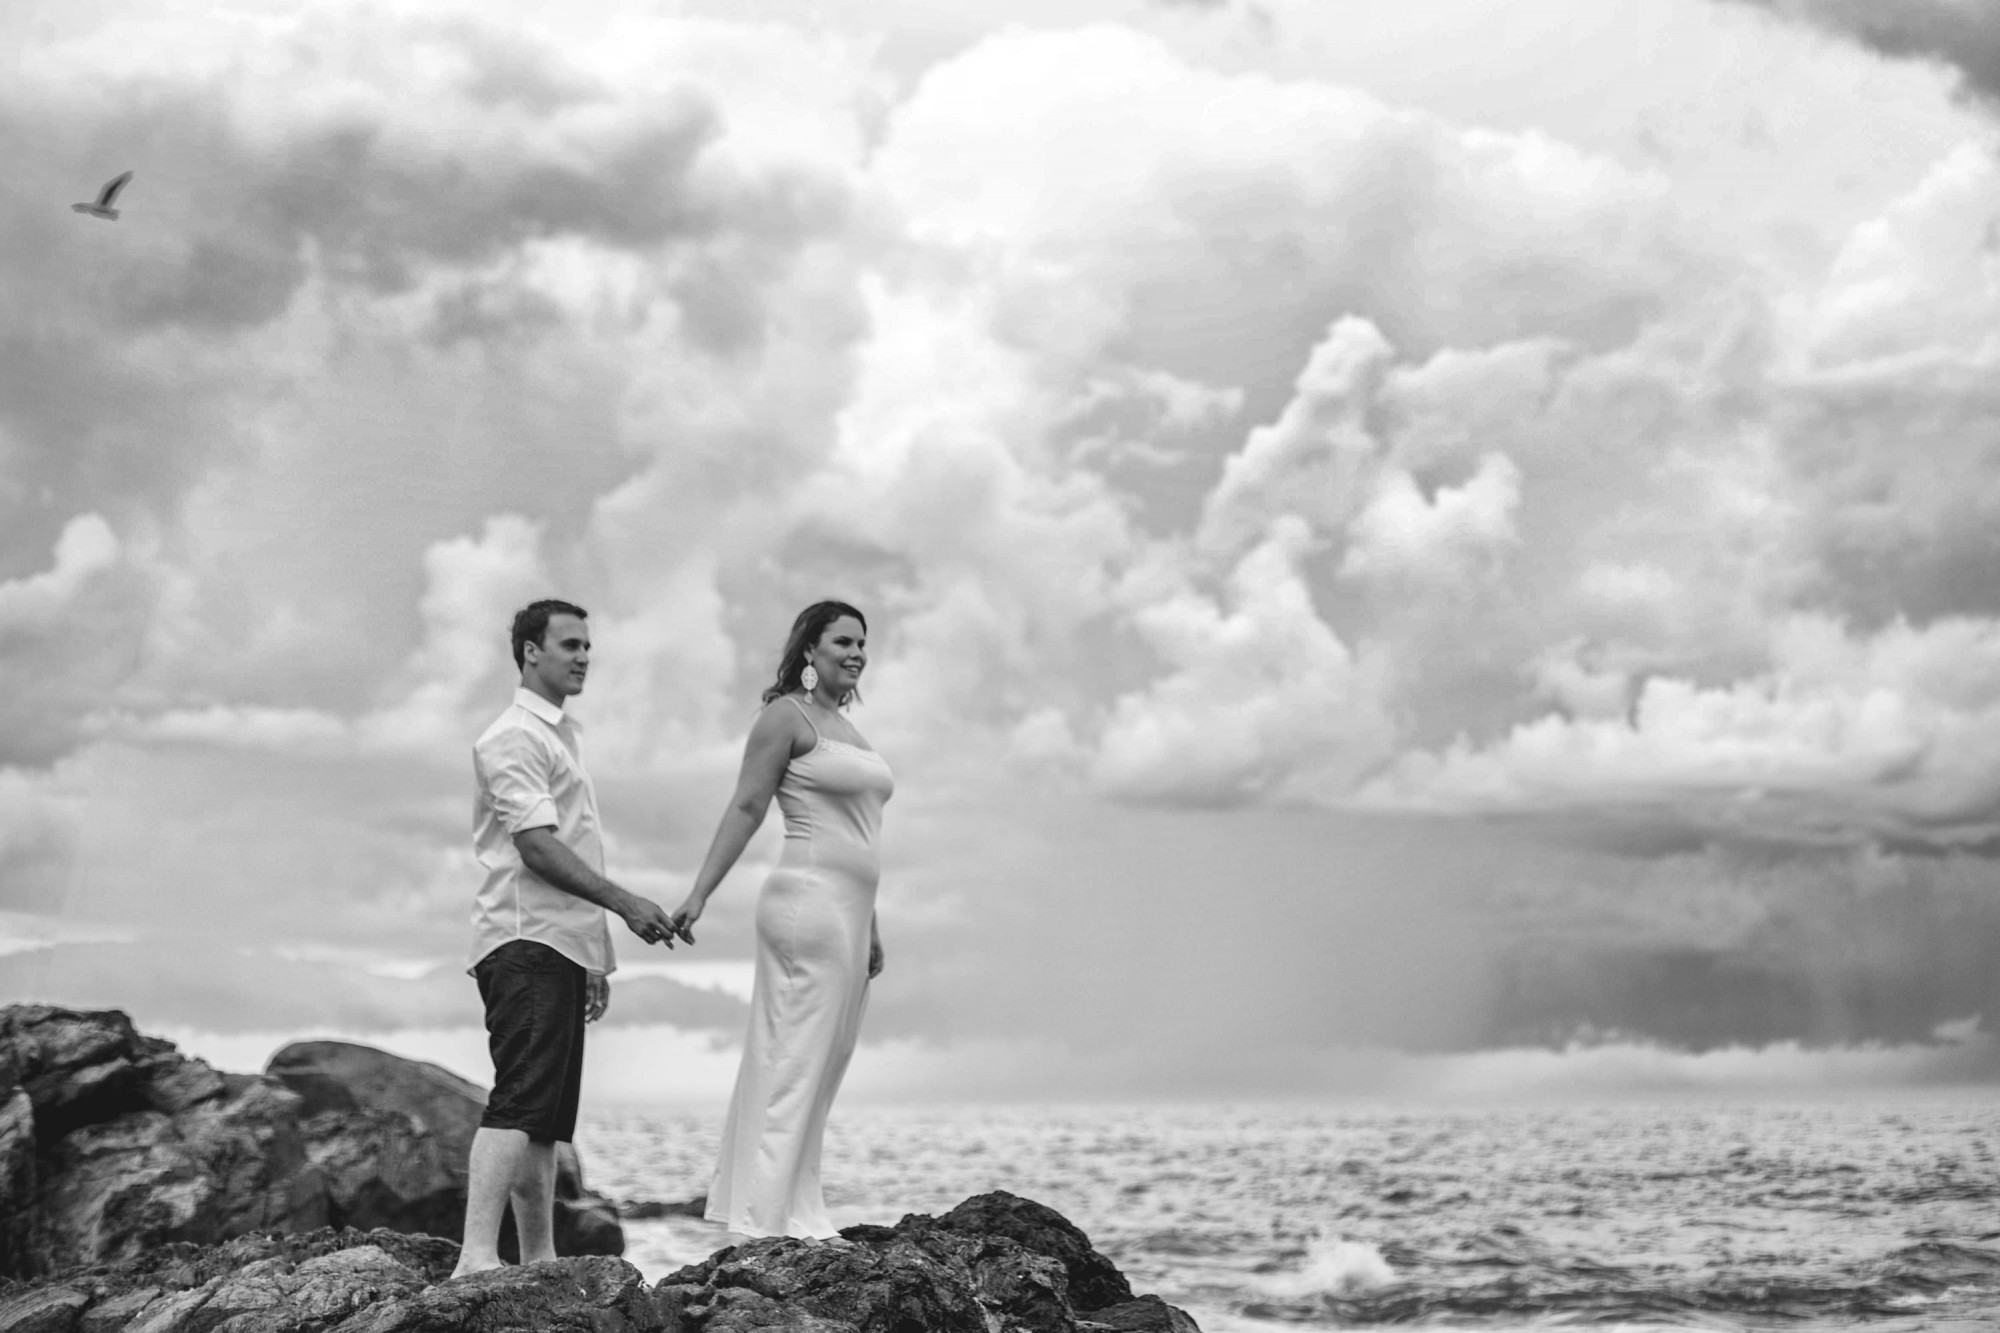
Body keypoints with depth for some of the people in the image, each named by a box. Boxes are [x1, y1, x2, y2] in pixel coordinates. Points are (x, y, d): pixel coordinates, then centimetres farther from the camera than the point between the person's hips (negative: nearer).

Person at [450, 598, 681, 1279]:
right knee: (518, 1102, -18)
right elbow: (535, 846, -18)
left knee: (547, 1118, 9)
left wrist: (594, 959, 24)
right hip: (526, 942, -10)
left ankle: (540, 1260, 12)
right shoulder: (514, 736, -7)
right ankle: (477, 1259, -24)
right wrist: (626, 904, -23)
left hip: (560, 947, 10)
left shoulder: (559, 735, 24)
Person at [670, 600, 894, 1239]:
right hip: (808, 900, -9)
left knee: (822, 1065, 8)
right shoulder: (786, 716, -4)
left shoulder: (844, 729, 22)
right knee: (796, 1060, -10)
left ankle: (788, 1212, 12)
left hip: (845, 908, 9)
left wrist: (869, 926, 26)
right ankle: (770, 1217, -10)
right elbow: (746, 808, -9)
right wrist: (699, 893, -16)